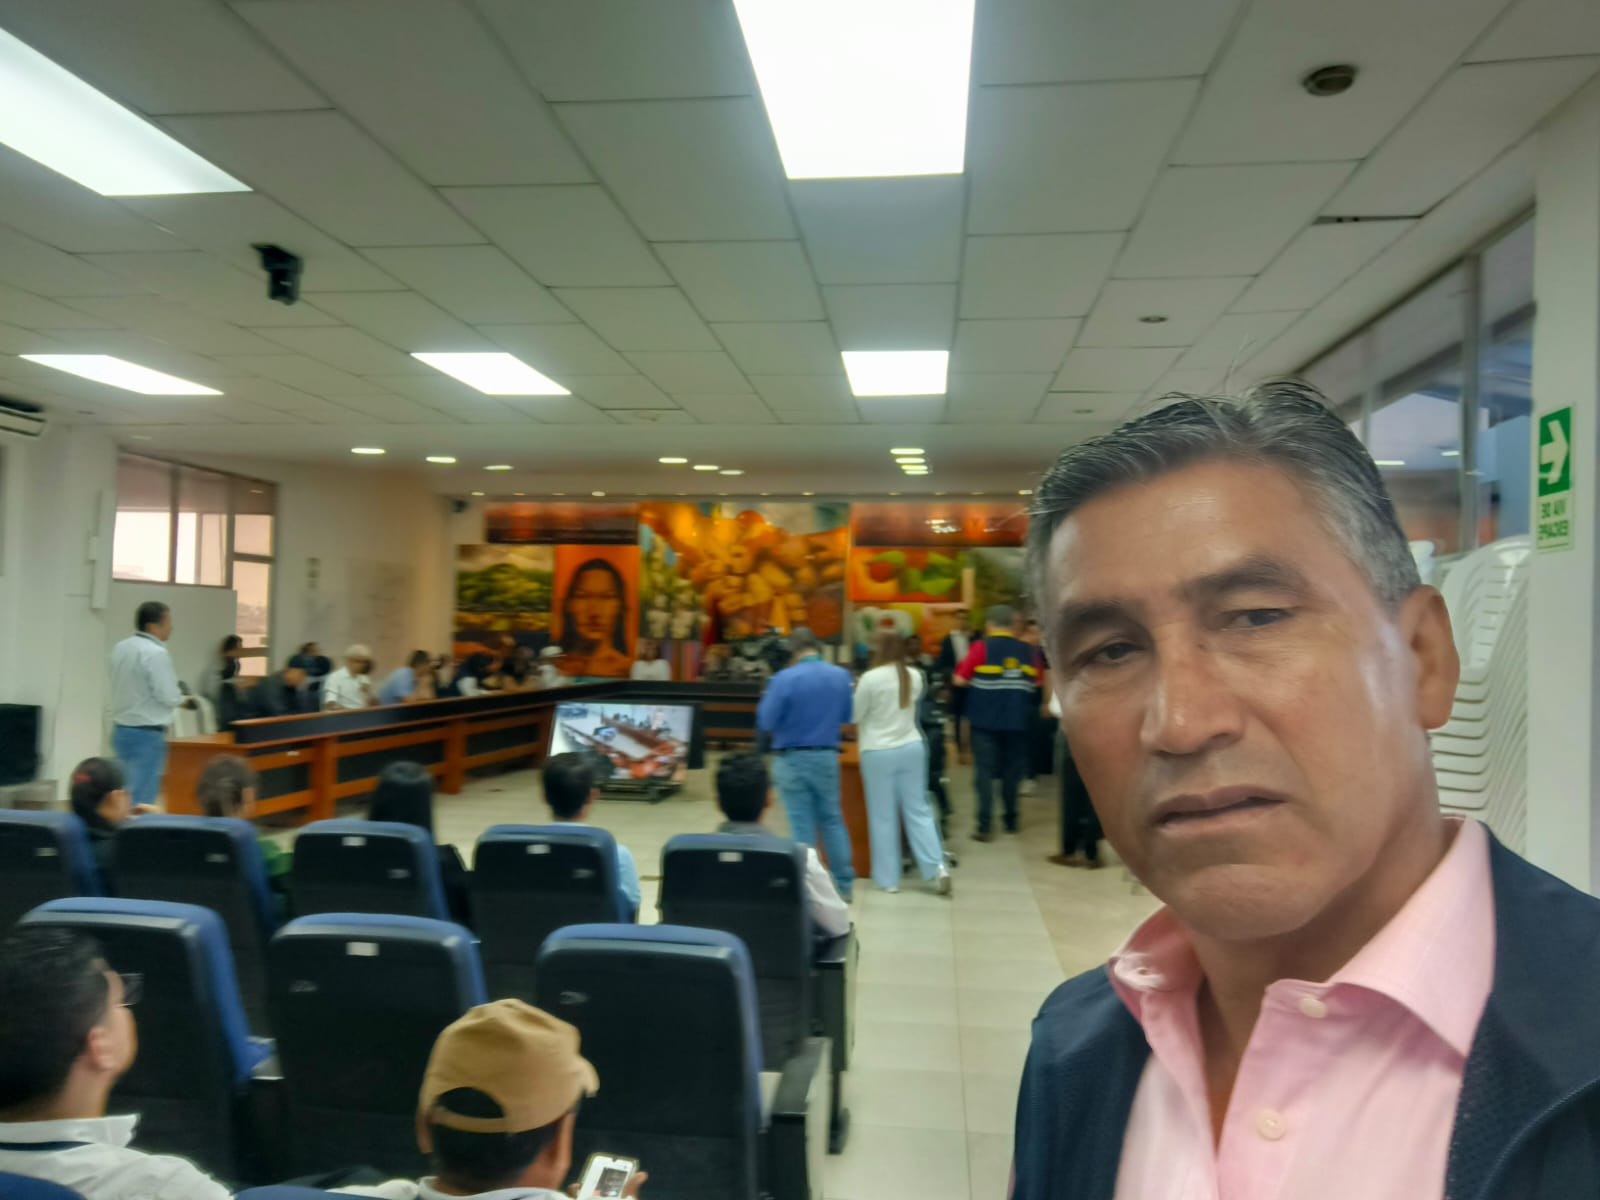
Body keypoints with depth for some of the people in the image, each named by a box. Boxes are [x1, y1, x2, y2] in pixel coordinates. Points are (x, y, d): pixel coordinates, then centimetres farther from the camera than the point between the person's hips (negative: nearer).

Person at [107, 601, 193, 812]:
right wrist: (184, 701, 3)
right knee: (141, 797, -5)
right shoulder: (156, 653, -18)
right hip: (147, 733, -8)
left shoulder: (120, 648, 7)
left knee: (126, 792, 16)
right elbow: (168, 697, -18)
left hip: (120, 729, 8)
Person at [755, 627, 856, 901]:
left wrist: (766, 699, 6)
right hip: (827, 756, 4)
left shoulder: (785, 678, -16)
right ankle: (844, 884, 22)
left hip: (792, 759, -4)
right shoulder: (841, 675, -2)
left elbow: (766, 723, -12)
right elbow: (845, 719, 9)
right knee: (832, 819, 16)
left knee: (802, 825, 4)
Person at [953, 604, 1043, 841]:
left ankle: (985, 826, -6)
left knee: (985, 771, 0)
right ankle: (1011, 820, 23)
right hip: (1018, 721, 3)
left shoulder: (981, 647, -9)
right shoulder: (1028, 650, 1)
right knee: (1012, 771, 15)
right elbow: (1036, 684, 9)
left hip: (985, 720, -3)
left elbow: (960, 680, -9)